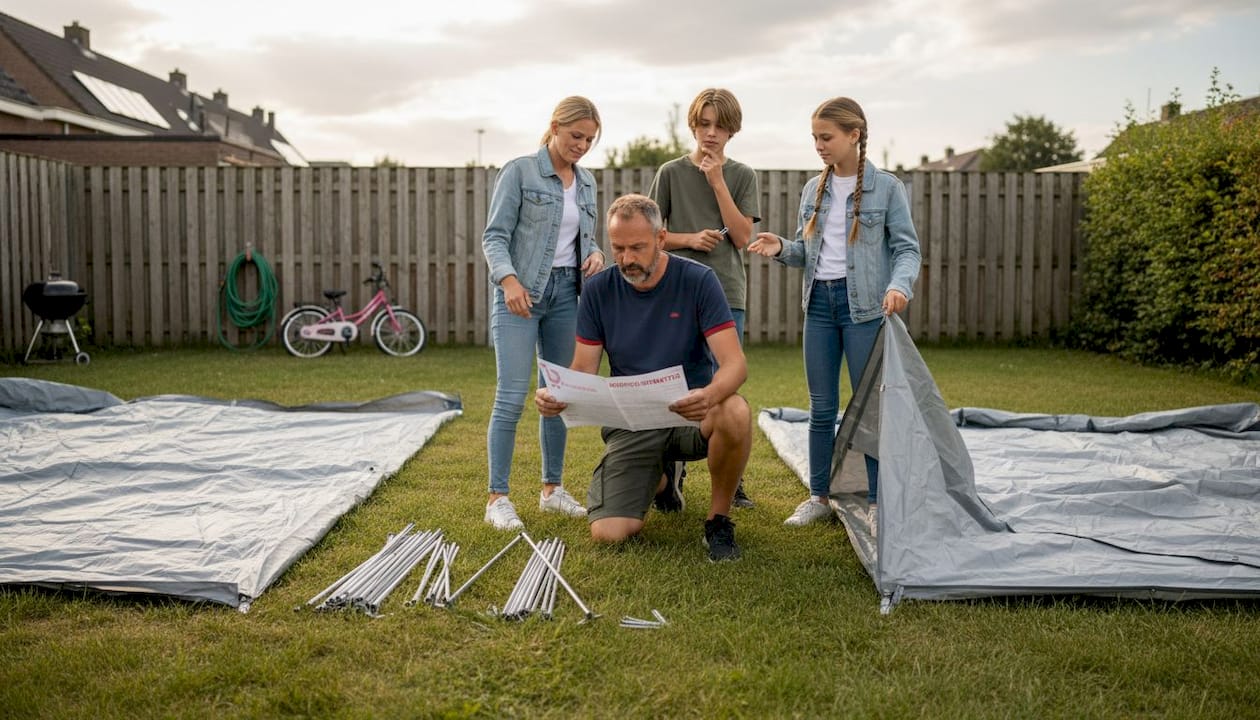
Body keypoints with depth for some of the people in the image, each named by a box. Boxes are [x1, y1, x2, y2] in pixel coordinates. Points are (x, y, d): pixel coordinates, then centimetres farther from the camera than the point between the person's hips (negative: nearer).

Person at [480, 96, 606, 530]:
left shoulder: (586, 182, 14)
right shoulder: (520, 172, -4)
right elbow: (495, 236, -8)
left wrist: (595, 254, -1)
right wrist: (509, 279, -25)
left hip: (566, 294, 6)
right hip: (521, 295, -6)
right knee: (512, 397, -10)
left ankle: (552, 489, 19)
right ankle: (497, 499, -3)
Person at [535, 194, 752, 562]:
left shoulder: (697, 280, -11)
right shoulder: (599, 290, -2)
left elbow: (735, 362, -18)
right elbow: (583, 369, 0)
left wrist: (710, 395, -42)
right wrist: (554, 395, -24)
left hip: (692, 414, -2)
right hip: (631, 424, 3)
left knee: (735, 414, -37)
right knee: (608, 533, -12)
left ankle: (718, 518, -7)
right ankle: (658, 478, 26)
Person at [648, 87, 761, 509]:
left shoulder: (742, 176, 9)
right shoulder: (671, 173, 7)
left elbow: (742, 237, -2)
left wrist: (717, 181, -6)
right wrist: (690, 240, -10)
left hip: (727, 293, 1)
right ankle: (670, 479, 12)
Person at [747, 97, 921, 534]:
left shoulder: (886, 187, -3)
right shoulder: (814, 189, 10)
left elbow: (906, 247, -5)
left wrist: (900, 285, -24)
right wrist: (781, 248, -8)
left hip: (863, 303, -4)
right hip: (819, 301, 5)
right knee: (821, 408, 9)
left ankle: (878, 501, 12)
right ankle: (819, 496, 20)